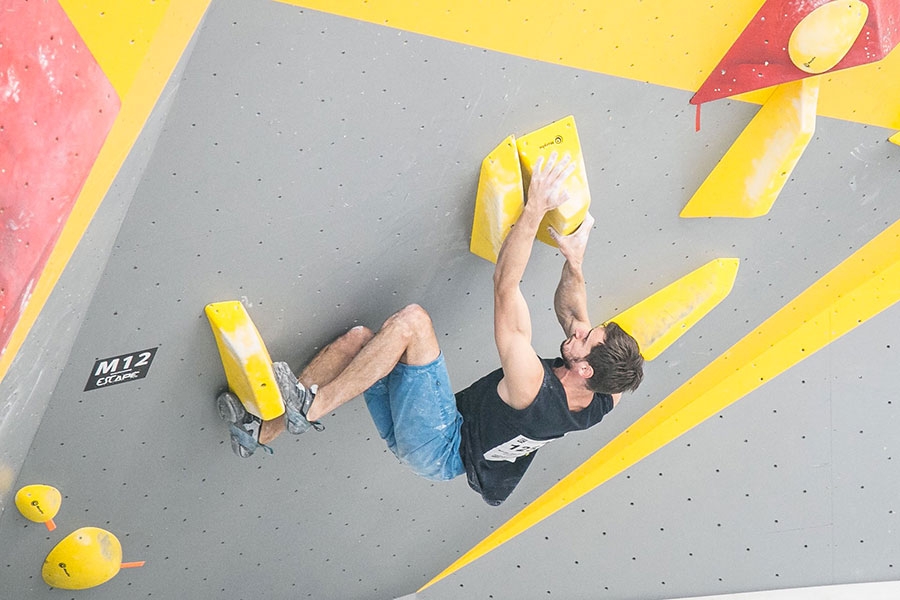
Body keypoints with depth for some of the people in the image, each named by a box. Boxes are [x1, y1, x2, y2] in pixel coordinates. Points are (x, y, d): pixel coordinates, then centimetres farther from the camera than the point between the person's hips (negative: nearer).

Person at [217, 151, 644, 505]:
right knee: (360, 339, 1)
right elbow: (571, 312, 10)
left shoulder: (533, 391, -33)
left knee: (412, 320, -27)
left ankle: (312, 407, -16)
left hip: (434, 449, -9)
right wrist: (574, 261, 0)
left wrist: (535, 207, -31)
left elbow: (505, 287, -33)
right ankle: (261, 433, 5)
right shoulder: (599, 400, -10)